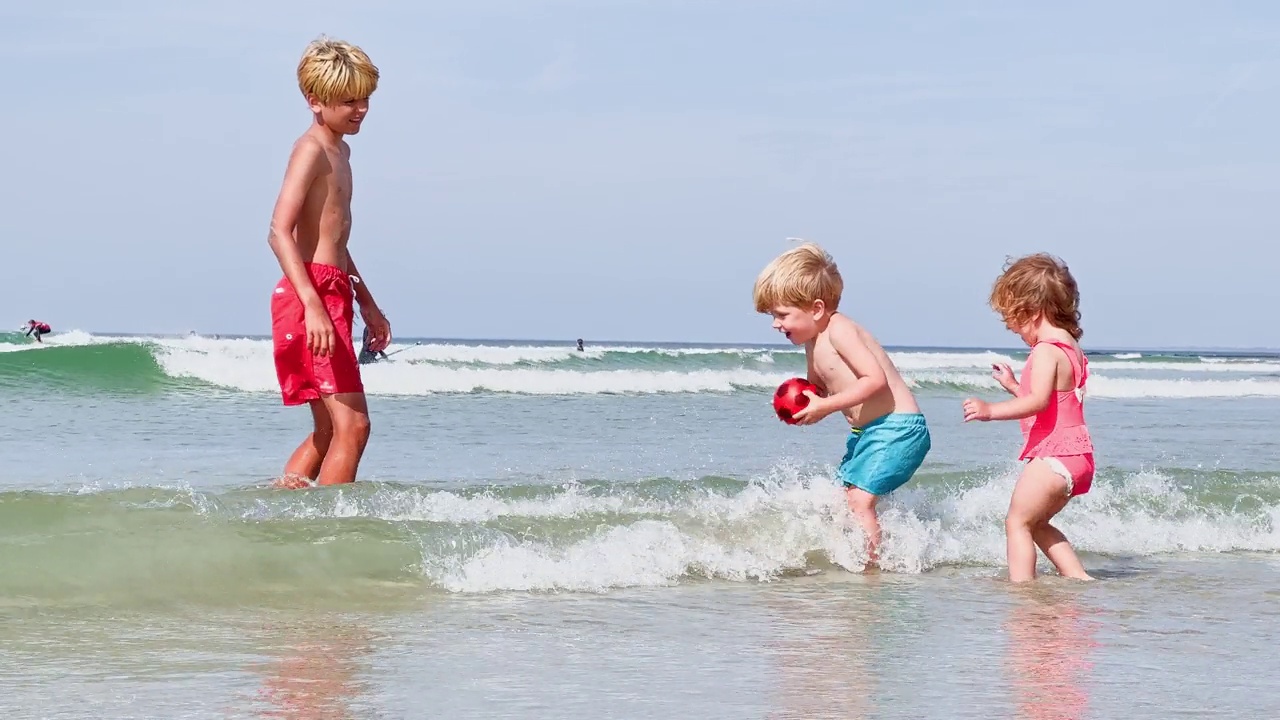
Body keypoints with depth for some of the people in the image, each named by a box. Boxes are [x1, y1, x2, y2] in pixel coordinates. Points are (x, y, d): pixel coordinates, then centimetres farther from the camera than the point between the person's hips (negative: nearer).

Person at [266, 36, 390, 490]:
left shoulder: (339, 150, 22)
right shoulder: (312, 149, -9)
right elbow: (280, 232, -21)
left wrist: (367, 302, 31)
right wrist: (313, 304, -31)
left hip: (332, 294, 10)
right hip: (311, 292, -10)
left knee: (328, 432, 13)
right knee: (352, 424, -14)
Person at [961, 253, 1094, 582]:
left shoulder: (1046, 351, -15)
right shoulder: (1071, 349, 17)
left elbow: (1039, 401, -30)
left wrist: (992, 410, -36)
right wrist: (1013, 385, 30)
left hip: (1054, 454, -10)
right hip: (1076, 454, 10)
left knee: (1017, 521, -7)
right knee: (1035, 524, 21)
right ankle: (1078, 577, 18)